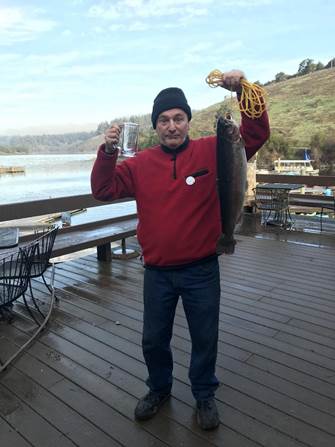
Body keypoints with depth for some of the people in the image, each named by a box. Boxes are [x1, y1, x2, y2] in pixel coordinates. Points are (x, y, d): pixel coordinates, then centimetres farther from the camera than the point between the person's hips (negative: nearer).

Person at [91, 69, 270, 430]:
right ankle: (159, 389, 48)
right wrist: (108, 152, -18)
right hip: (157, 272, 2)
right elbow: (103, 190, -3)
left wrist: (244, 91, -26)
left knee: (205, 339, 16)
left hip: (201, 271, -1)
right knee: (153, 339, 19)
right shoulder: (141, 163, -1)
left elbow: (256, 134, -13)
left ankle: (205, 395, 44)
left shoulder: (212, 151, -6)